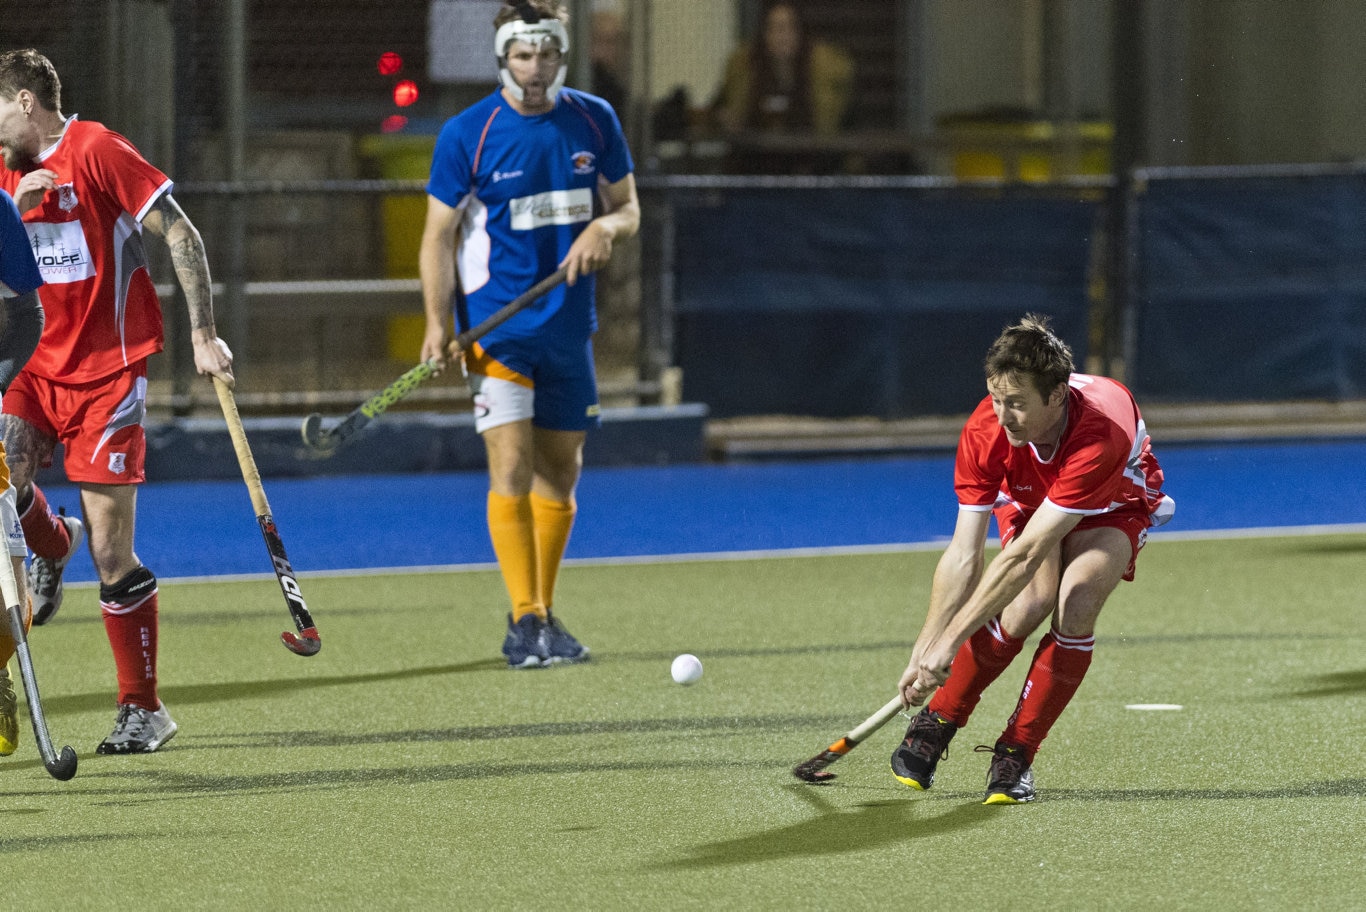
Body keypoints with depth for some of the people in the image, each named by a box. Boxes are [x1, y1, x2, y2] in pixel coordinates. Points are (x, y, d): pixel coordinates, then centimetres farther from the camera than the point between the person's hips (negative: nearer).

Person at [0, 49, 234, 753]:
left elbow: (181, 236, -11)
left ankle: (143, 710, 6)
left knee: (111, 557, -6)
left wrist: (203, 336, -14)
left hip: (108, 370, -6)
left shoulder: (96, 152, -10)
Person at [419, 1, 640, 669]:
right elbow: (440, 234, -4)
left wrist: (606, 227, -12)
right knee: (511, 469, -13)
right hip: (496, 325, -4)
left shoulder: (594, 121, 3)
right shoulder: (467, 134, -7)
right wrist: (437, 324, -15)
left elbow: (627, 207, 12)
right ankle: (525, 621, -9)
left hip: (569, 328, 4)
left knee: (560, 473, 9)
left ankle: (541, 617, 21)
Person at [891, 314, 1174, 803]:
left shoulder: (1099, 436, -44)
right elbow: (963, 556, -27)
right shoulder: (985, 431, -32)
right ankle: (936, 721, -5)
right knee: (1028, 602, -26)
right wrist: (925, 648, -32)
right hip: (1029, 496, 2)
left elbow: (1023, 555, -45)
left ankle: (1015, 754, -11)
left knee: (1075, 608, -28)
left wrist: (948, 641, -45)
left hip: (1113, 503, -2)